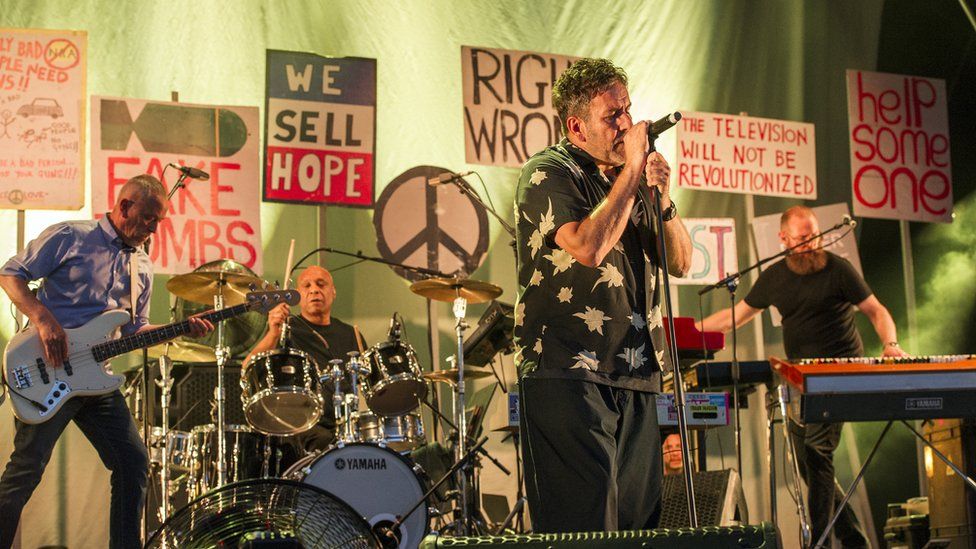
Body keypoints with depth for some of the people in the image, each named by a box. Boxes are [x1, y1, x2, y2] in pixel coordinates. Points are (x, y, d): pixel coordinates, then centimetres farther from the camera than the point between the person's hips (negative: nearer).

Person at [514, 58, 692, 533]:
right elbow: (588, 247, -20)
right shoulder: (547, 173, -3)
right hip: (569, 373, -7)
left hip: (634, 376, 8)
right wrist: (631, 173, -10)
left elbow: (680, 262, 14)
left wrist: (660, 196, -2)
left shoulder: (628, 180, 19)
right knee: (585, 527, -13)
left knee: (640, 520, 8)